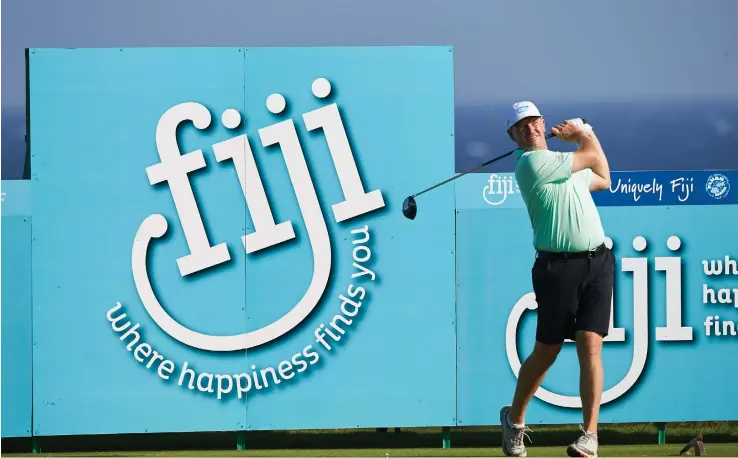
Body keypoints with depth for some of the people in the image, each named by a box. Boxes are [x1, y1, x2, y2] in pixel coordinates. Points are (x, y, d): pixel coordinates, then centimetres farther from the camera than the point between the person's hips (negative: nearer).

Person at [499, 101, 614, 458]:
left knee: (590, 347, -8)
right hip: (558, 266, -5)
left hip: (598, 263, 5)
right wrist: (582, 135, 20)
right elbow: (594, 157, -2)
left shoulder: (563, 162, 18)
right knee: (545, 352, 3)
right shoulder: (532, 163, -10)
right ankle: (514, 419, 26)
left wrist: (584, 132, 24)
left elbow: (603, 179, 31)